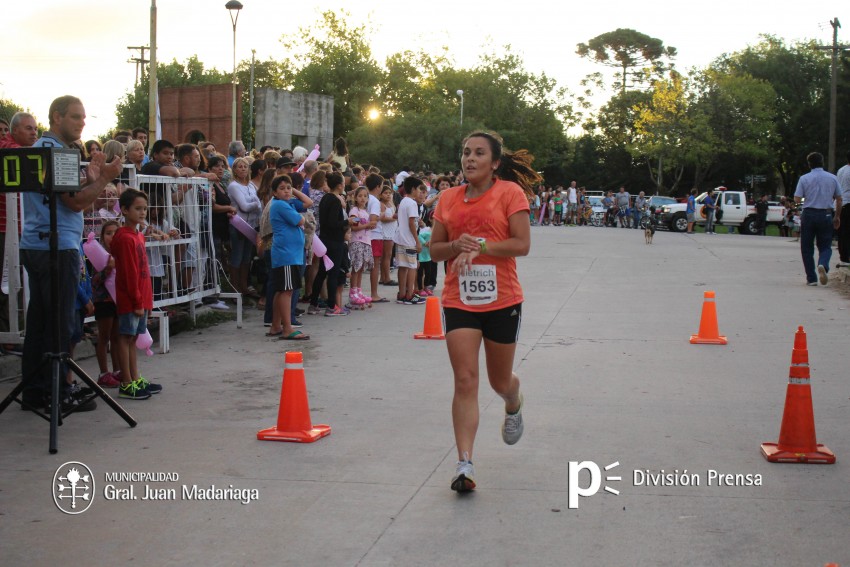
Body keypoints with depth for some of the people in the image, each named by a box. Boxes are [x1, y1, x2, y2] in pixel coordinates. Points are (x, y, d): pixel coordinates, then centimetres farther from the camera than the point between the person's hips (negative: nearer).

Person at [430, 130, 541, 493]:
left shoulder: (510, 192, -5)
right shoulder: (449, 199, 7)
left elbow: (522, 244, -12)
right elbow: (434, 250, 9)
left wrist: (480, 246, -22)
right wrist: (457, 245, -12)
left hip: (502, 301, -2)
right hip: (459, 301, 2)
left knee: (499, 381, 14)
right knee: (465, 381, -8)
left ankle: (513, 407, 52)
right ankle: (464, 464, -8)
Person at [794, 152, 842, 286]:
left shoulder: (804, 178, -4)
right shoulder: (832, 178, 3)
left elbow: (797, 199, -7)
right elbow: (839, 199, 6)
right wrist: (837, 216, 17)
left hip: (809, 214, -1)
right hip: (826, 215, 1)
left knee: (807, 247, 9)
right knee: (825, 246, 9)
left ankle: (811, 278, 6)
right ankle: (823, 265, -23)